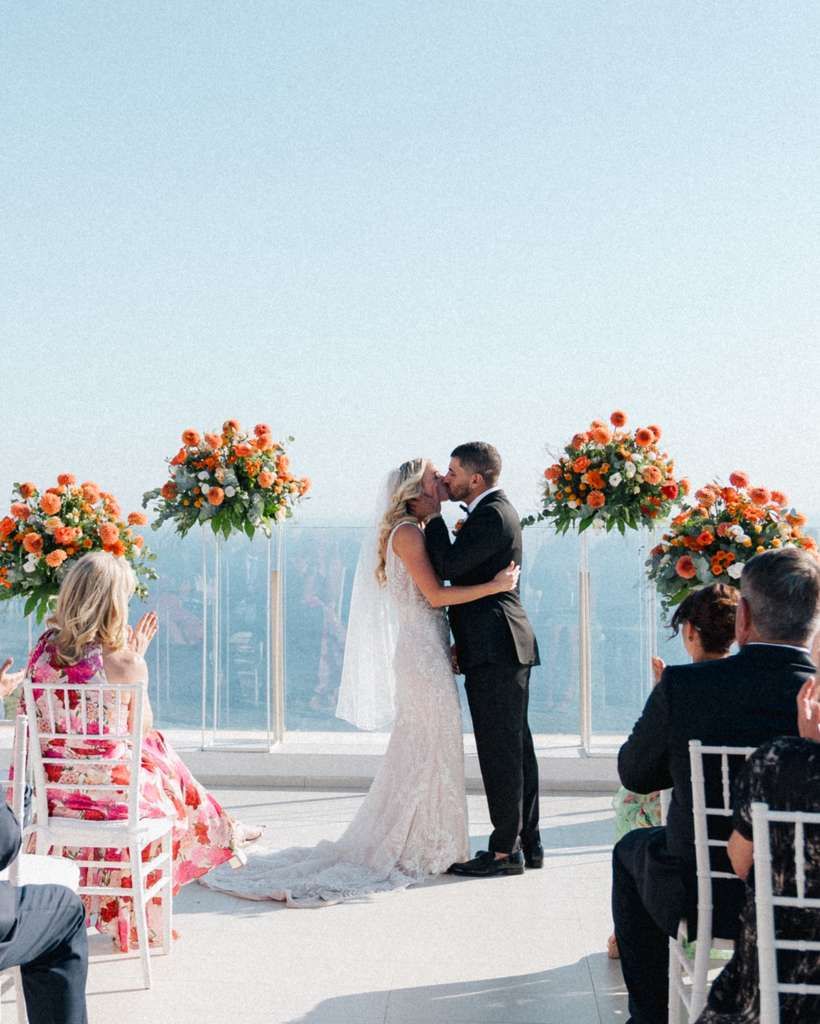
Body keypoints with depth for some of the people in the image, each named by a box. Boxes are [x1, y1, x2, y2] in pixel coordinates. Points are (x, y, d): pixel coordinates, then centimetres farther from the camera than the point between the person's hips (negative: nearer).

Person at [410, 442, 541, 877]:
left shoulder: (492, 516, -15)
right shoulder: (496, 511, 18)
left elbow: (447, 567, -20)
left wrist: (433, 518, -8)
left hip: (494, 650, -11)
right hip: (504, 648, 11)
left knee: (500, 749, -6)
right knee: (515, 747, 13)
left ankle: (505, 850, -1)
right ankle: (527, 842, 20)